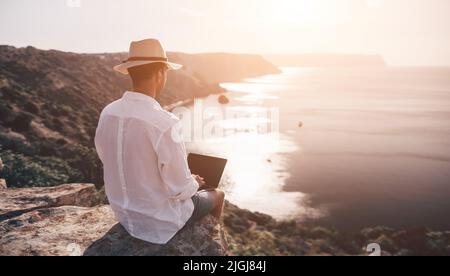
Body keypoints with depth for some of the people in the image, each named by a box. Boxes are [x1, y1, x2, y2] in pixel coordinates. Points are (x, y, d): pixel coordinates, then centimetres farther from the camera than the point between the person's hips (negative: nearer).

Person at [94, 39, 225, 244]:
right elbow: (181, 188, -25)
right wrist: (194, 182, -1)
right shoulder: (164, 123, -31)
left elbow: (108, 161, 4)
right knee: (216, 195, 23)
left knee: (192, 189, 33)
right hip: (161, 220, -6)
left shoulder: (107, 114, -10)